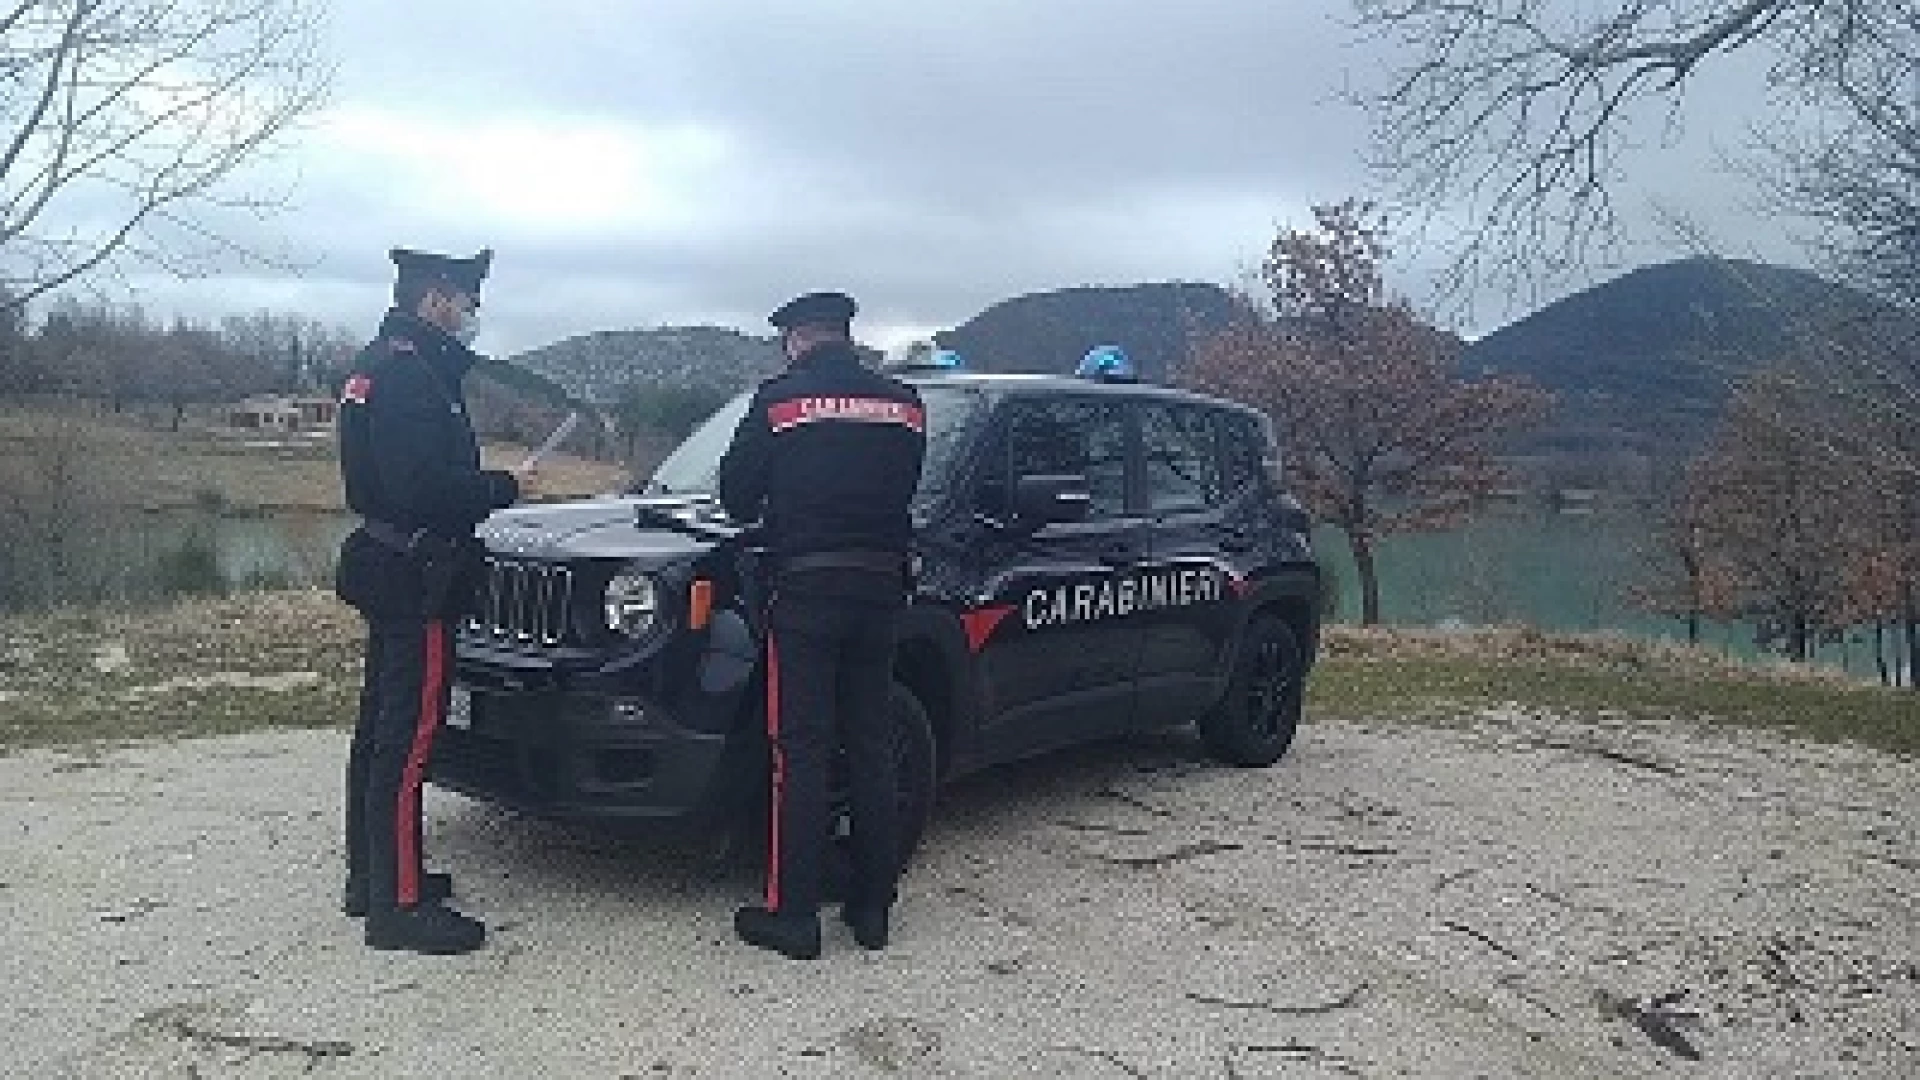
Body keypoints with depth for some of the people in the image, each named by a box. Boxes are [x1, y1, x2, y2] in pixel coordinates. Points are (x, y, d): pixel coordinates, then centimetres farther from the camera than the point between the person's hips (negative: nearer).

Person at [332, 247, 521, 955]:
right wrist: (503, 488, -12)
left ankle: (371, 877, 28)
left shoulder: (378, 363, 16)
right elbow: (426, 486, -26)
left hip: (387, 569, 11)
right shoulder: (412, 372, -17)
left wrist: (479, 483, 10)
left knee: (382, 728, 17)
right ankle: (399, 906, -1)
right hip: (416, 577, -11)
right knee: (407, 737, -7)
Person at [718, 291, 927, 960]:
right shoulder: (903, 403, 9)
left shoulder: (780, 399, -2)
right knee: (872, 747, 11)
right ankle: (872, 907, 18)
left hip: (805, 588, -4)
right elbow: (904, 490, 13)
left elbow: (736, 494, 3)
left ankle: (792, 914, 5)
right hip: (880, 587, 4)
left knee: (801, 753, 0)